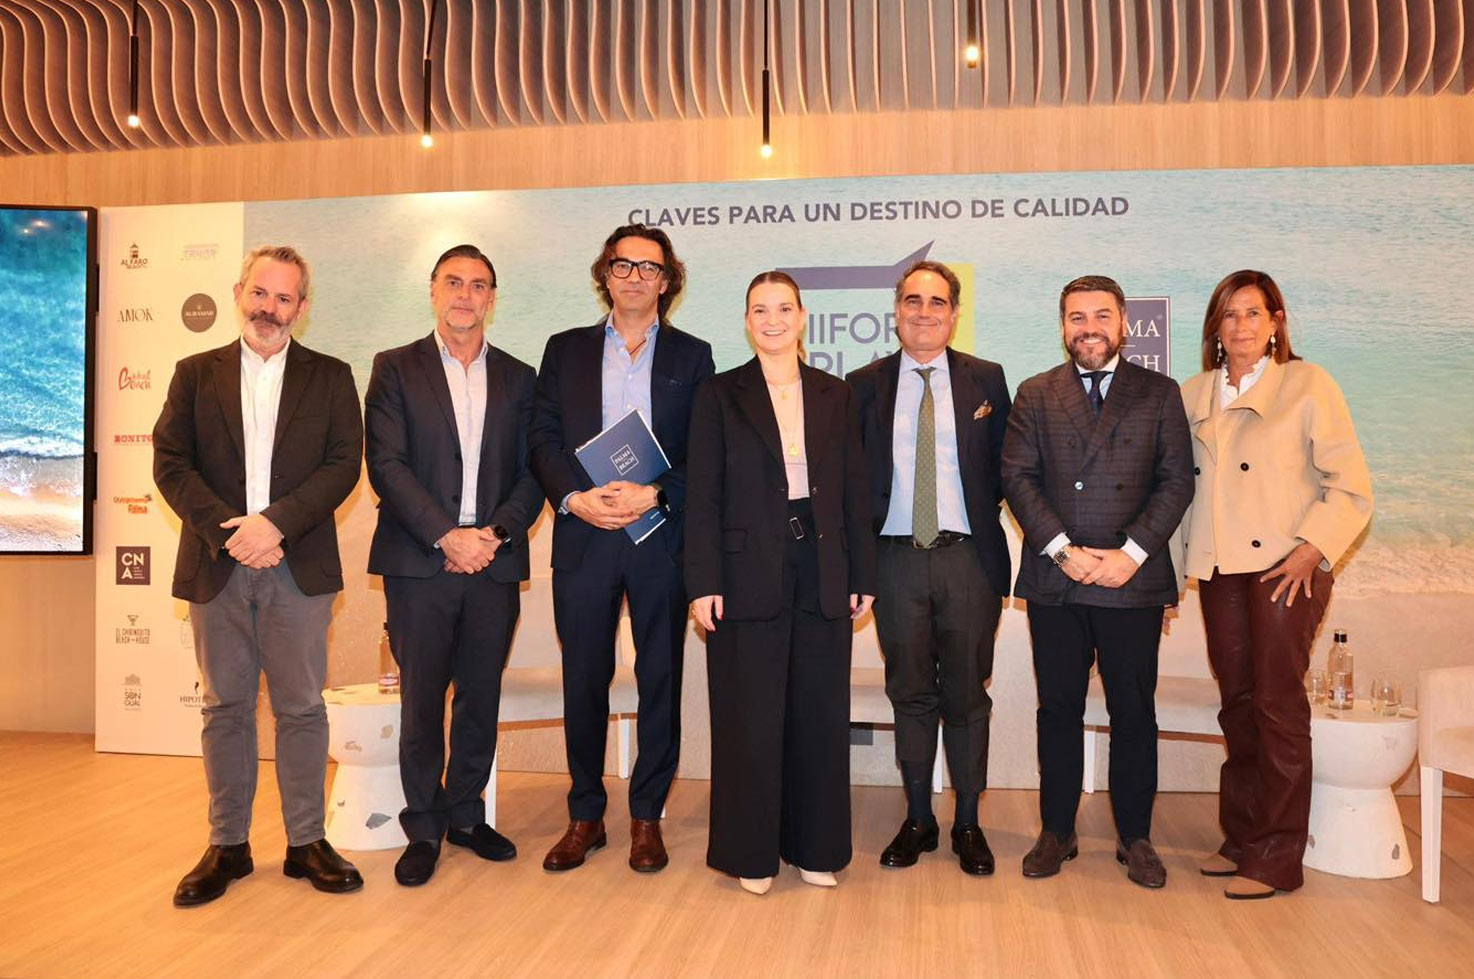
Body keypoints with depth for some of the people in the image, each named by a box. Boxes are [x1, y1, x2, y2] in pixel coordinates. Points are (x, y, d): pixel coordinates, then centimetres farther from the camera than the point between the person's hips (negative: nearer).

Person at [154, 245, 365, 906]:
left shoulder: (330, 377, 8)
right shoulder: (195, 374, 11)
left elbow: (344, 463, -3)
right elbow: (170, 464, 2)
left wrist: (275, 522, -14)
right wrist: (227, 531, -11)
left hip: (299, 567, -1)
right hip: (216, 566, 1)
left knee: (301, 707, 4)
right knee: (225, 708, 9)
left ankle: (306, 842, 16)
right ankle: (227, 845, 21)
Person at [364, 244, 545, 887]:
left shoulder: (518, 378, 12)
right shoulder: (396, 369, 5)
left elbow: (532, 472, 7)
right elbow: (387, 465, -5)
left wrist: (496, 532, -9)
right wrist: (447, 537, -14)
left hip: (493, 563, 3)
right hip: (419, 563, -2)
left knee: (481, 698, 10)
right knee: (421, 701, 4)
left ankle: (466, 815, 26)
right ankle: (423, 828, 18)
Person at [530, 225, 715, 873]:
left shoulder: (692, 356, 8)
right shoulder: (565, 350, 12)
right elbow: (544, 439, 5)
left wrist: (654, 495, -13)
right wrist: (576, 498, -11)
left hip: (661, 537, -1)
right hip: (582, 535, 1)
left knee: (660, 679, 5)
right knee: (583, 680, 7)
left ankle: (646, 818, 19)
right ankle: (585, 816, 22)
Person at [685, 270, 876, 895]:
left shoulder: (836, 397, 10)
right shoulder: (720, 396, 3)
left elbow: (854, 493, 9)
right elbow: (703, 496, -2)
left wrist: (862, 577, 5)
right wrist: (703, 582, -9)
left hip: (822, 575, 3)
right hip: (749, 574, -2)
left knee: (820, 713, 9)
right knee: (750, 717, 5)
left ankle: (815, 848, 25)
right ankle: (752, 853, 20)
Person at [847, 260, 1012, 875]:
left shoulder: (985, 380, 6)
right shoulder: (864, 385, 7)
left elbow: (1003, 468, 6)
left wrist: (981, 521, -6)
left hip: (967, 556, 0)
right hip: (896, 558, 1)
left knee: (967, 695, 7)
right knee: (910, 694, 9)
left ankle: (968, 823, 21)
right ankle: (917, 820, 23)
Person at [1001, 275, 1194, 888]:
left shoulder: (1159, 393, 8)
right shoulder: (1035, 395, 9)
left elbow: (1176, 480, 1)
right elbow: (1018, 477, 1)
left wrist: (1131, 552, -11)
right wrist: (1062, 549, -11)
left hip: (1133, 580, 0)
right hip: (1054, 583, 1)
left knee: (1133, 714, 7)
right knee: (1058, 710, 8)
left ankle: (1135, 838, 22)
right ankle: (1057, 832, 21)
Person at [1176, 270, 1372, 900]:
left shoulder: (1307, 385, -1)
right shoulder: (1193, 396, 12)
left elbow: (1350, 487, -4)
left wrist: (1310, 550, -14)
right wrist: (1190, 550, 6)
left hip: (1285, 568, -4)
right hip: (1220, 569, 5)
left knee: (1277, 705, -3)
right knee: (1237, 706, 10)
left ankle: (1276, 859, 8)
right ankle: (1241, 839, 22)